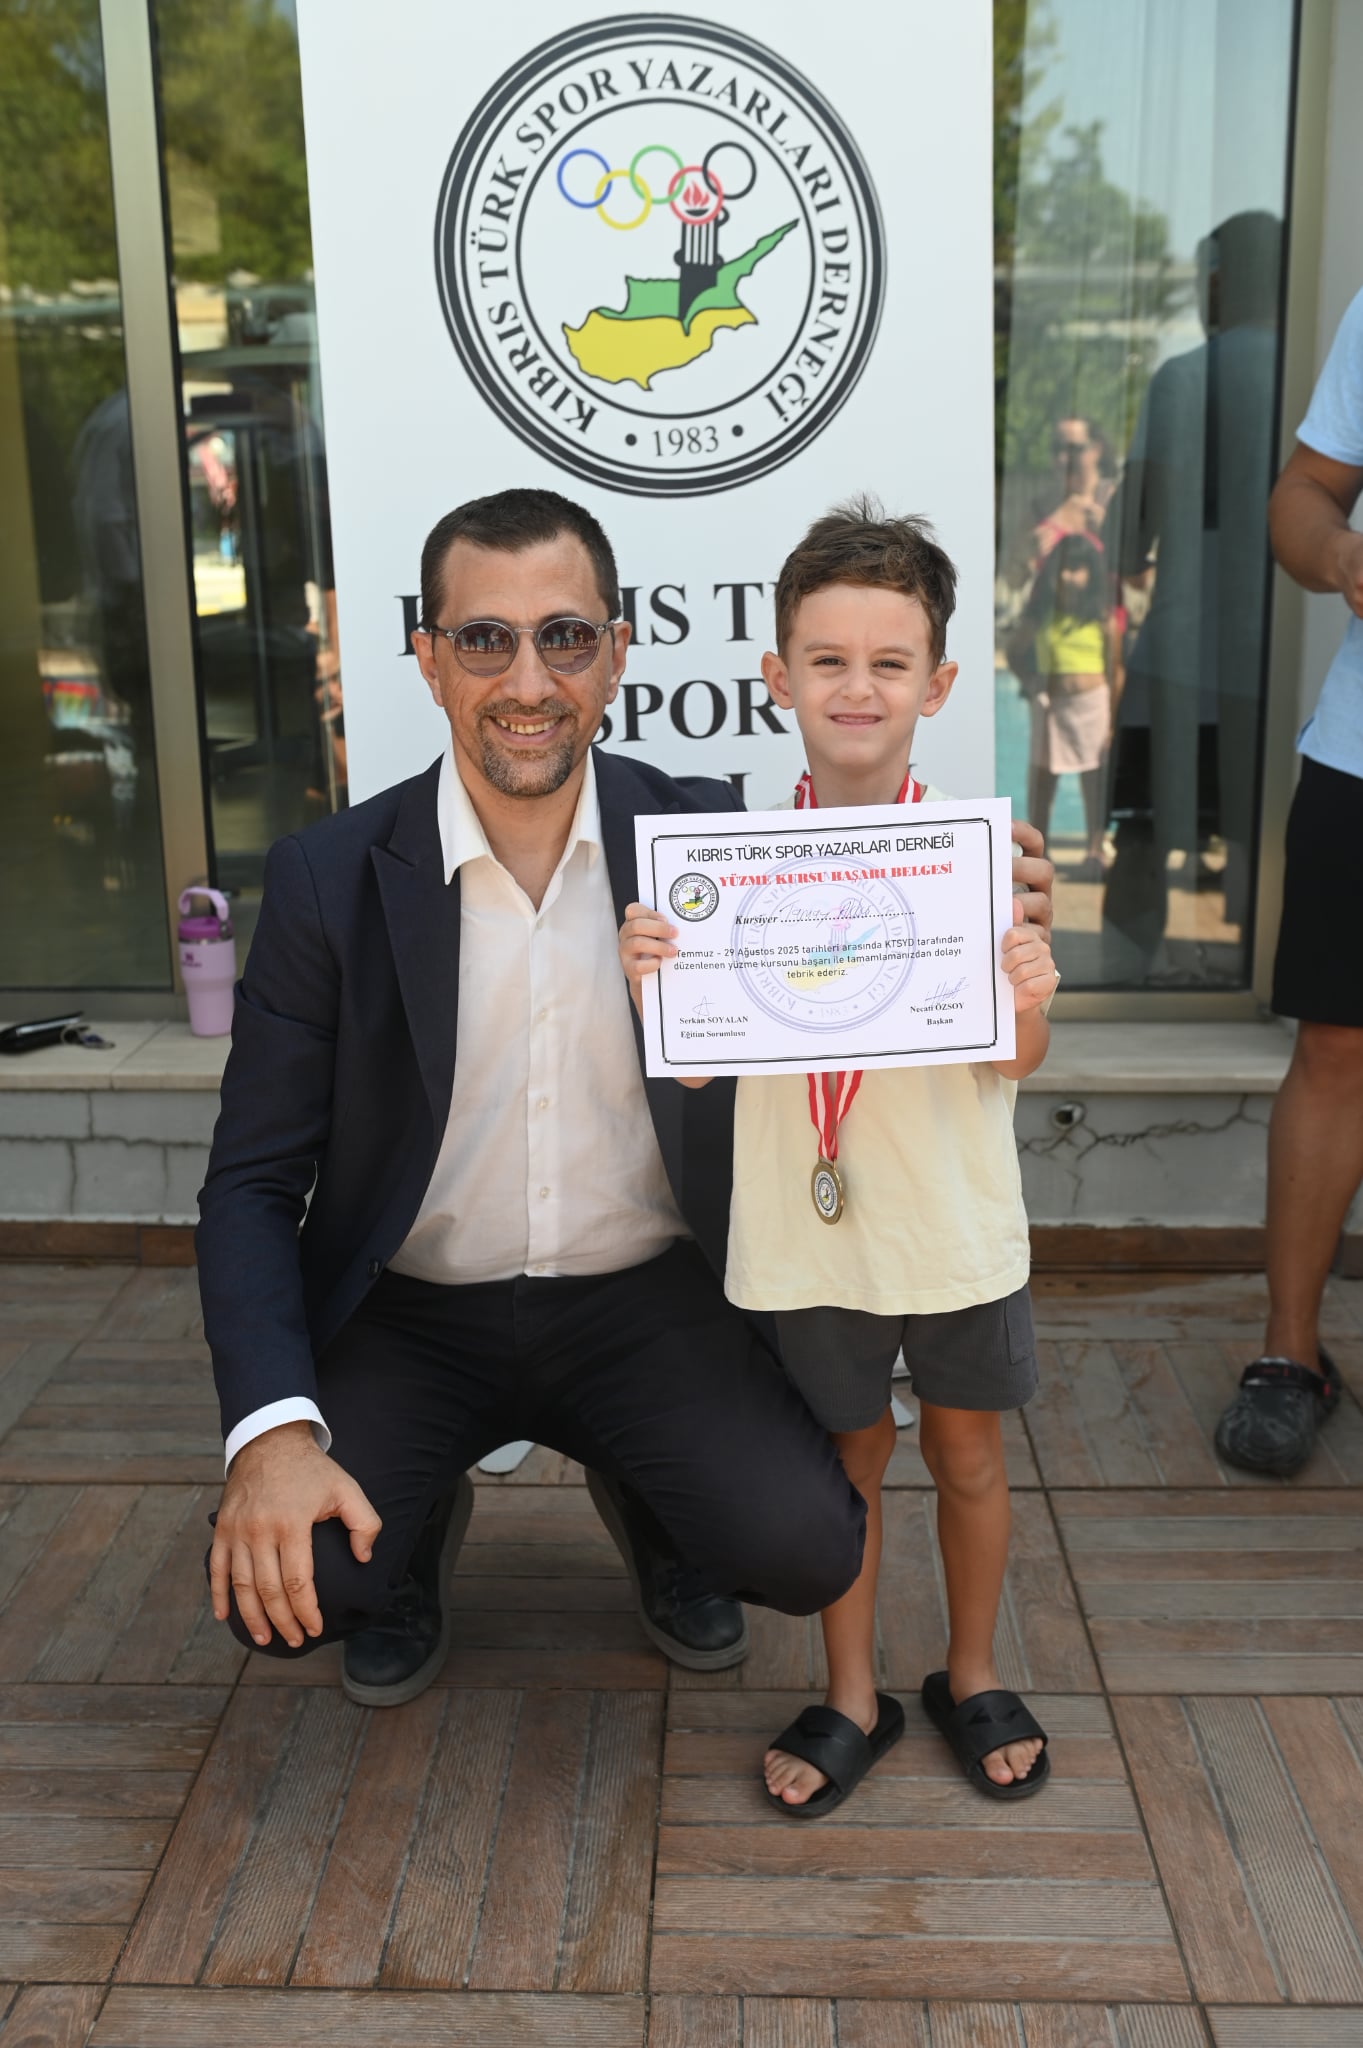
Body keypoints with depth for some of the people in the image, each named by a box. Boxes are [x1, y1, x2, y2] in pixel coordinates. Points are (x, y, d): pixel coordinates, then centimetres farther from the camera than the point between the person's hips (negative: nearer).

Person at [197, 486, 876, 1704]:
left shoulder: (703, 835, -5)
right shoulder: (328, 880, -8)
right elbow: (255, 1180, -7)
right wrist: (274, 1428, -21)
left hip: (644, 1298, 1)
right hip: (412, 1315, 0)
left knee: (806, 1550, -20)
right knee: (282, 1583, -21)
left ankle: (652, 1515, 18)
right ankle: (416, 1535, 17)